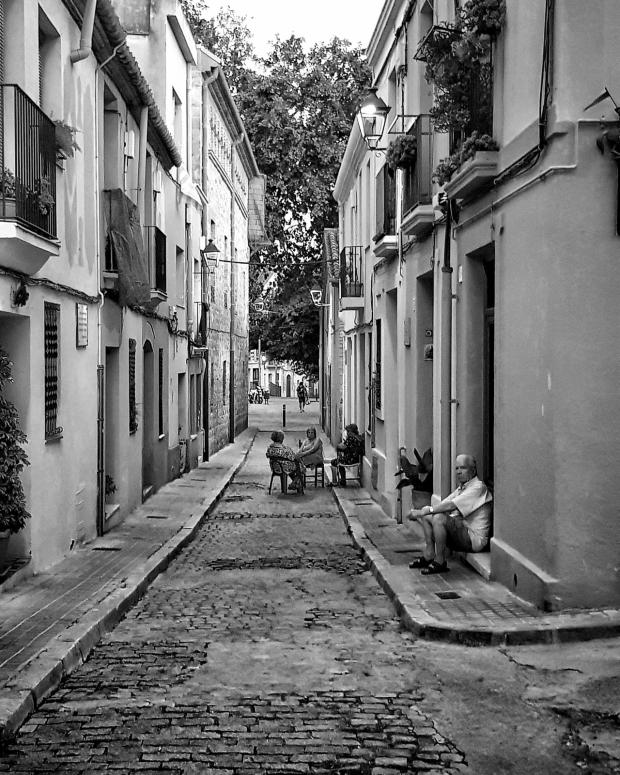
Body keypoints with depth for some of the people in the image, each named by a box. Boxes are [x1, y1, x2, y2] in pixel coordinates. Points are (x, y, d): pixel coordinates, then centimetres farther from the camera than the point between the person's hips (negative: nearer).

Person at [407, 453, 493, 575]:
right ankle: (429, 555, -2)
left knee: (439, 518, -29)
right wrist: (421, 512, -7)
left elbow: (450, 505, -22)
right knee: (426, 516, 4)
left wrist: (425, 511, -19)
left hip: (474, 538, -10)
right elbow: (443, 505, 10)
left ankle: (440, 562, -19)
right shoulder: (462, 487, 18)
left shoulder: (478, 487, -13)